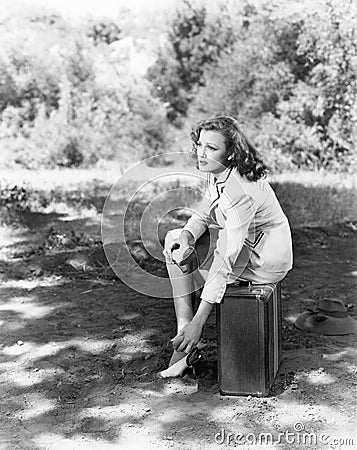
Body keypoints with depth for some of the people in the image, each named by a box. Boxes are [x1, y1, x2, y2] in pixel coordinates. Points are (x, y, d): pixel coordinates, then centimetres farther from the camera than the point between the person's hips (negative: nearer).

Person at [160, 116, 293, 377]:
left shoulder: (240, 193, -32)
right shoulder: (217, 173, -5)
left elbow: (226, 261, -34)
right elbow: (204, 215, 8)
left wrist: (198, 322, -34)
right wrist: (187, 235, -17)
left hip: (265, 260, -9)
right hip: (242, 241, 9)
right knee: (174, 239, 5)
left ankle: (187, 339, 11)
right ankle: (184, 329, 1)